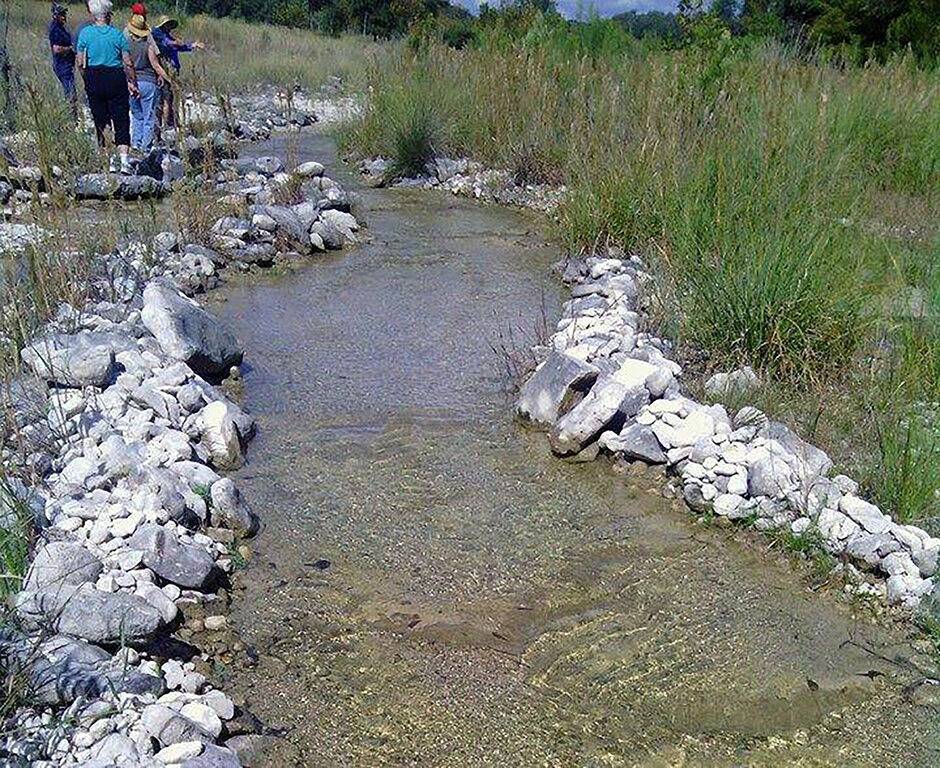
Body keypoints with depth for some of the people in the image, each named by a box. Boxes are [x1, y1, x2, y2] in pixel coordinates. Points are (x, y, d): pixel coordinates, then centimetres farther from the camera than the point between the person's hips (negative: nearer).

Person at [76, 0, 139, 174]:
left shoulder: (85, 33, -1)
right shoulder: (118, 35, -2)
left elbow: (81, 63, -2)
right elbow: (128, 64, -3)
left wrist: (88, 79, 15)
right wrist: (133, 84, 9)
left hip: (94, 79, 1)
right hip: (116, 79, -1)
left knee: (101, 122, 9)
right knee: (121, 121, 3)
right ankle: (124, 160, -8)